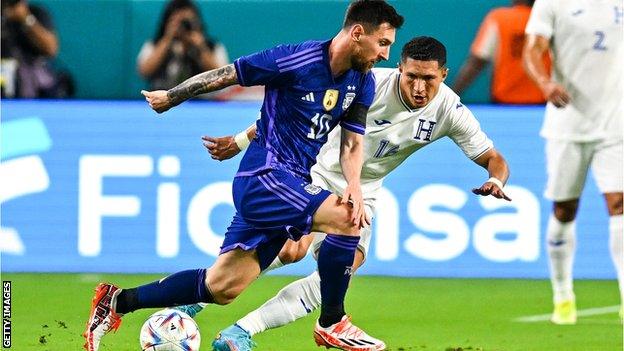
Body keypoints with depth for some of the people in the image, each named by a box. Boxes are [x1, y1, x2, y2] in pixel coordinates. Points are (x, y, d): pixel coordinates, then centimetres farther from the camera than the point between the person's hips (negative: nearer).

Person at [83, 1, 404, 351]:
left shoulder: (363, 83, 5)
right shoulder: (295, 60, -17)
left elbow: (352, 142, 8)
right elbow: (224, 76, -7)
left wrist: (355, 183, -13)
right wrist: (170, 97, 3)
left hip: (293, 184, 8)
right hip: (265, 176, -8)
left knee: (222, 288, 5)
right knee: (347, 218, -25)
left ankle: (118, 301, 17)